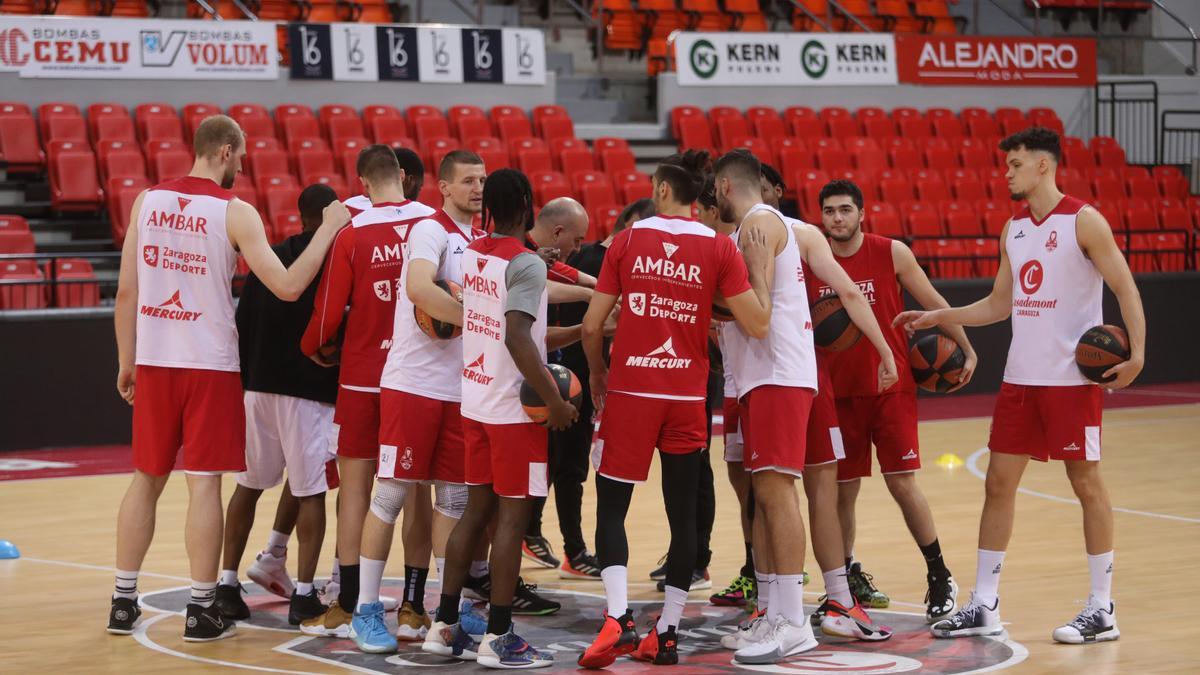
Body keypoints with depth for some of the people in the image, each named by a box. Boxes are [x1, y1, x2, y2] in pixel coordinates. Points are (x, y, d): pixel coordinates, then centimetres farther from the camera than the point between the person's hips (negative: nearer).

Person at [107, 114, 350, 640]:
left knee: (146, 479, 13)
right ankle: (201, 611, 3)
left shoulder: (148, 201, 4)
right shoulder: (235, 213, -9)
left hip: (154, 361, 4)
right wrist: (328, 230, -2)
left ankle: (124, 603, 16)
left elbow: (126, 291, 5)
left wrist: (126, 362, 14)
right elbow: (287, 286, -13)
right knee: (204, 483, 1)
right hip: (210, 365, -4)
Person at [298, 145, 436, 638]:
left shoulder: (351, 236, -9)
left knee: (355, 484, 5)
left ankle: (347, 607, 4)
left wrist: (310, 348, 14)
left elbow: (329, 312, -5)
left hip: (363, 376, -2)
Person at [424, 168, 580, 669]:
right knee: (513, 516, -2)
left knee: (477, 510, 14)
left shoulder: (469, 256, 9)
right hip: (514, 407, -8)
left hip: (474, 400, 8)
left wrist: (576, 332, 20)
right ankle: (498, 638, 0)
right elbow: (517, 339, -26)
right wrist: (554, 399, -20)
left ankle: (445, 627, 16)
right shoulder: (526, 264, -16)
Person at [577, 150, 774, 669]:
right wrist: (758, 264, 8)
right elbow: (757, 323, -6)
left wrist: (597, 372, 17)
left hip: (629, 392, -1)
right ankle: (667, 632, 11)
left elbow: (592, 325, -1)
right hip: (688, 397, 1)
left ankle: (618, 617, -13)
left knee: (611, 507, 5)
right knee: (683, 514, 10)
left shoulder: (629, 240, -1)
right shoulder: (719, 248, -1)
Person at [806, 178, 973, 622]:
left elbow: (933, 303, 5)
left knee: (903, 483, -6)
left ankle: (939, 578, 5)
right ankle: (847, 574, 22)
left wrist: (966, 350, 4)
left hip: (891, 387, -2)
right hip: (838, 391, 2)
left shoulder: (892, 253, -3)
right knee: (842, 490, 6)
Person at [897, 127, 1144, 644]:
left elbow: (1126, 289, -10)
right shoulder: (1013, 229, 13)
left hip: (1072, 377, -7)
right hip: (1020, 375, 7)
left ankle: (1102, 610, 6)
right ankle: (984, 606, 10)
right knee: (999, 481, 5)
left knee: (1086, 482, -2)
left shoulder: (1083, 221, -8)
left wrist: (1136, 352, -22)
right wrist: (938, 318, 11)